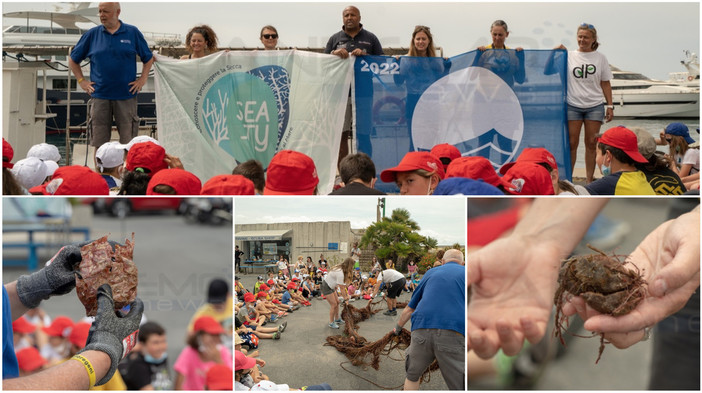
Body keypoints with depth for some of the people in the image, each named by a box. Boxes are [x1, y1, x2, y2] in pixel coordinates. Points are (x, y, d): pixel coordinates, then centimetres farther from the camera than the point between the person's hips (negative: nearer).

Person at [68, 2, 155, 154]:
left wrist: (142, 80, 3)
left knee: (128, 142, 2)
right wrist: (82, 81, 7)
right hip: (100, 96, 1)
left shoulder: (133, 33, 4)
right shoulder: (92, 34, 6)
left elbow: (148, 59, 13)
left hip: (126, 96, -1)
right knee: (98, 142, 4)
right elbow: (73, 60, 16)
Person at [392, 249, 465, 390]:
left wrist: (398, 328, 44)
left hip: (421, 330, 3)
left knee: (412, 377, 23)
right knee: (461, 386, 2)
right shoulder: (465, 273, 16)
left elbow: (409, 309, 29)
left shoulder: (431, 273, 23)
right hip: (454, 335, -3)